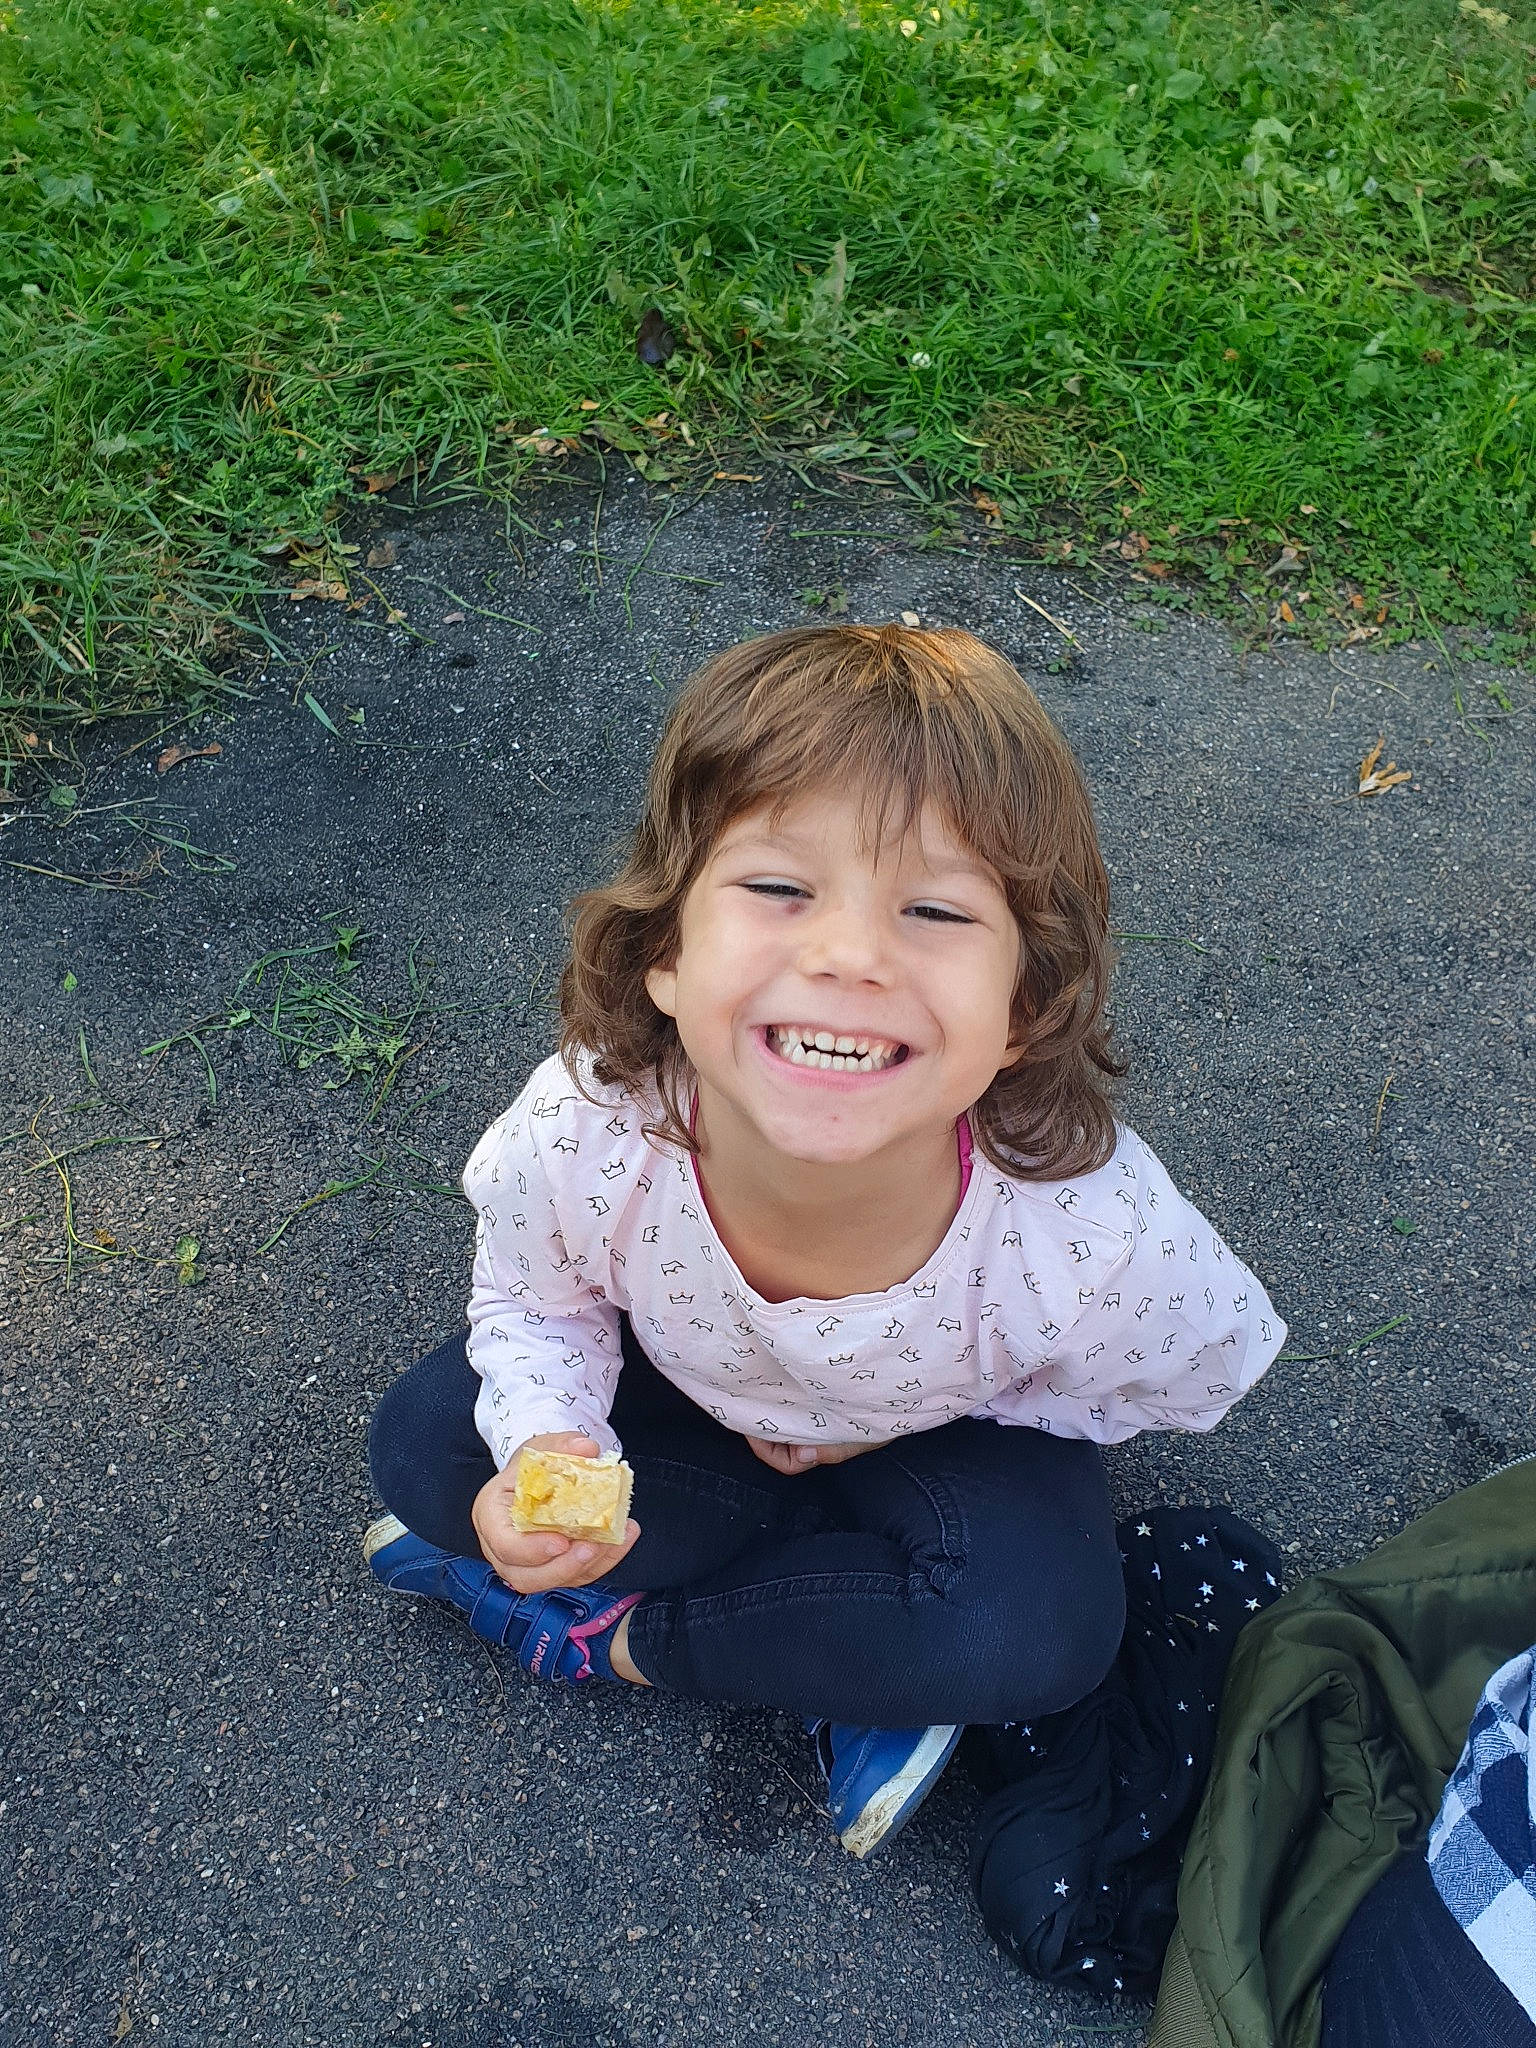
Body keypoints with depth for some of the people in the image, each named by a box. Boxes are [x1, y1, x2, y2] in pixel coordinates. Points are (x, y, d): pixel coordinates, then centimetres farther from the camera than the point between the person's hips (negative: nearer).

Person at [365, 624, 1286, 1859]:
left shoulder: (1100, 1239, -40)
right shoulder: (578, 1138, -37)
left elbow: (1195, 1381, -14)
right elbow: (535, 1305, -11)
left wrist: (899, 1412, -17)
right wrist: (549, 1448, -33)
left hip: (947, 1434, -1)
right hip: (683, 1388, 2)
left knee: (1041, 1629, -28)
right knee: (426, 1445, -14)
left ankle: (613, 1634, -5)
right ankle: (850, 1672, -6)